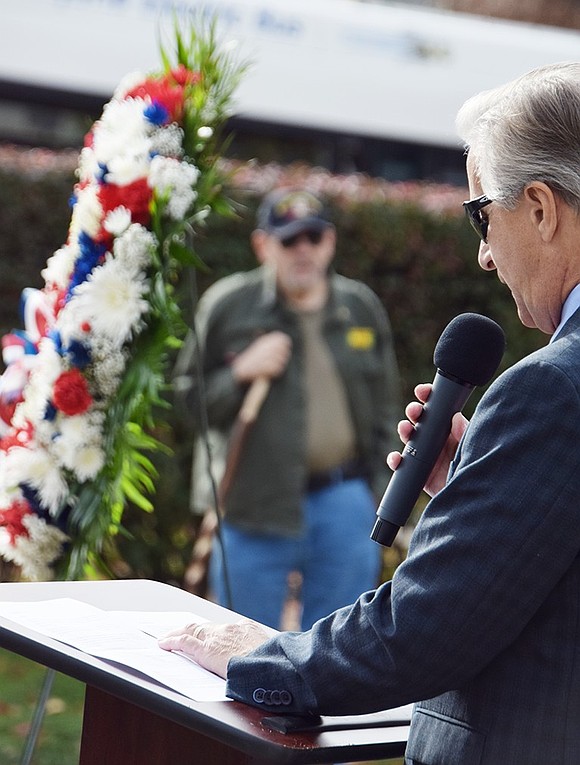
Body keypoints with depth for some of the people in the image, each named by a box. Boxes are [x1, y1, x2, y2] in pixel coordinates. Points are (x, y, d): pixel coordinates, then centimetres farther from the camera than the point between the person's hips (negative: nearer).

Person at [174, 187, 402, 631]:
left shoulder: (363, 308, 9)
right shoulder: (227, 306, 0)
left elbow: (385, 411, 15)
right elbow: (185, 402, 1)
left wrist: (382, 501, 10)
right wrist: (239, 374, -15)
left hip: (344, 500, 3)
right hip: (255, 506, -2)